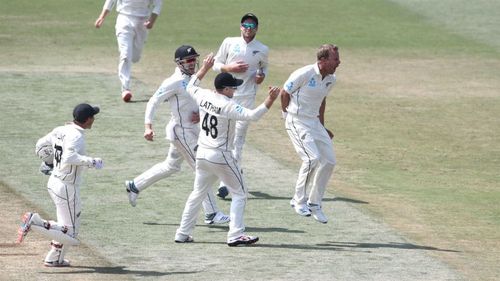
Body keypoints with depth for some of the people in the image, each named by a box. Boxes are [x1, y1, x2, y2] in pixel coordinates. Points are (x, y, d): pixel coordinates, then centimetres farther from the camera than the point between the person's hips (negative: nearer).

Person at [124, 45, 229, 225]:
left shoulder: (192, 80, 9)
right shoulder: (175, 82, -18)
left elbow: (196, 102, 18)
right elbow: (154, 102, -19)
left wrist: (200, 114, -5)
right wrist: (148, 126, -28)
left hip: (192, 129, 10)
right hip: (181, 131, -10)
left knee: (171, 166, 23)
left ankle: (135, 186, 35)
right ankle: (211, 213, -4)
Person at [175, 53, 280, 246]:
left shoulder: (204, 96, 0)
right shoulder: (228, 106, -19)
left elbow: (191, 87, 22)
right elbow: (252, 115, -29)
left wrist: (204, 68, 29)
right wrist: (270, 100, -32)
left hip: (202, 155, 7)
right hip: (221, 156, -7)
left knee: (198, 193, 18)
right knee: (239, 194, 2)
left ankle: (183, 233, 18)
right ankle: (236, 235, -7)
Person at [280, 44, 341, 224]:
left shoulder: (330, 79, 3)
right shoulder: (304, 74, -19)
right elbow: (284, 93, -8)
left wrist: (322, 127, 21)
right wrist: (288, 116, 1)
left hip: (314, 122, 8)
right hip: (297, 122, -8)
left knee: (329, 161, 2)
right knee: (312, 158, -21)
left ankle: (314, 203, 15)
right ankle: (299, 200, -4)